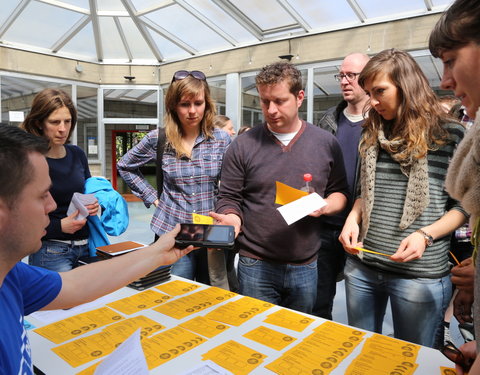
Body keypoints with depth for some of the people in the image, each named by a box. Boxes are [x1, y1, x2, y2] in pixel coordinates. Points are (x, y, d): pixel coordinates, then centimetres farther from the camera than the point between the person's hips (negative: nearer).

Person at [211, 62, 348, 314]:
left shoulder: (326, 143, 1)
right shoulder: (243, 146, -4)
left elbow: (340, 192, 8)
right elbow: (229, 198, -1)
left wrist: (325, 206, -13)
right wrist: (231, 218, -22)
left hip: (306, 267, 2)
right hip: (256, 266, -1)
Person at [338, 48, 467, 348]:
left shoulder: (450, 135, -5)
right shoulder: (373, 135, 9)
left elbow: (464, 205, -2)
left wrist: (425, 235, -17)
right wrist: (353, 218, -1)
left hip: (420, 275, -4)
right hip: (362, 267, 5)